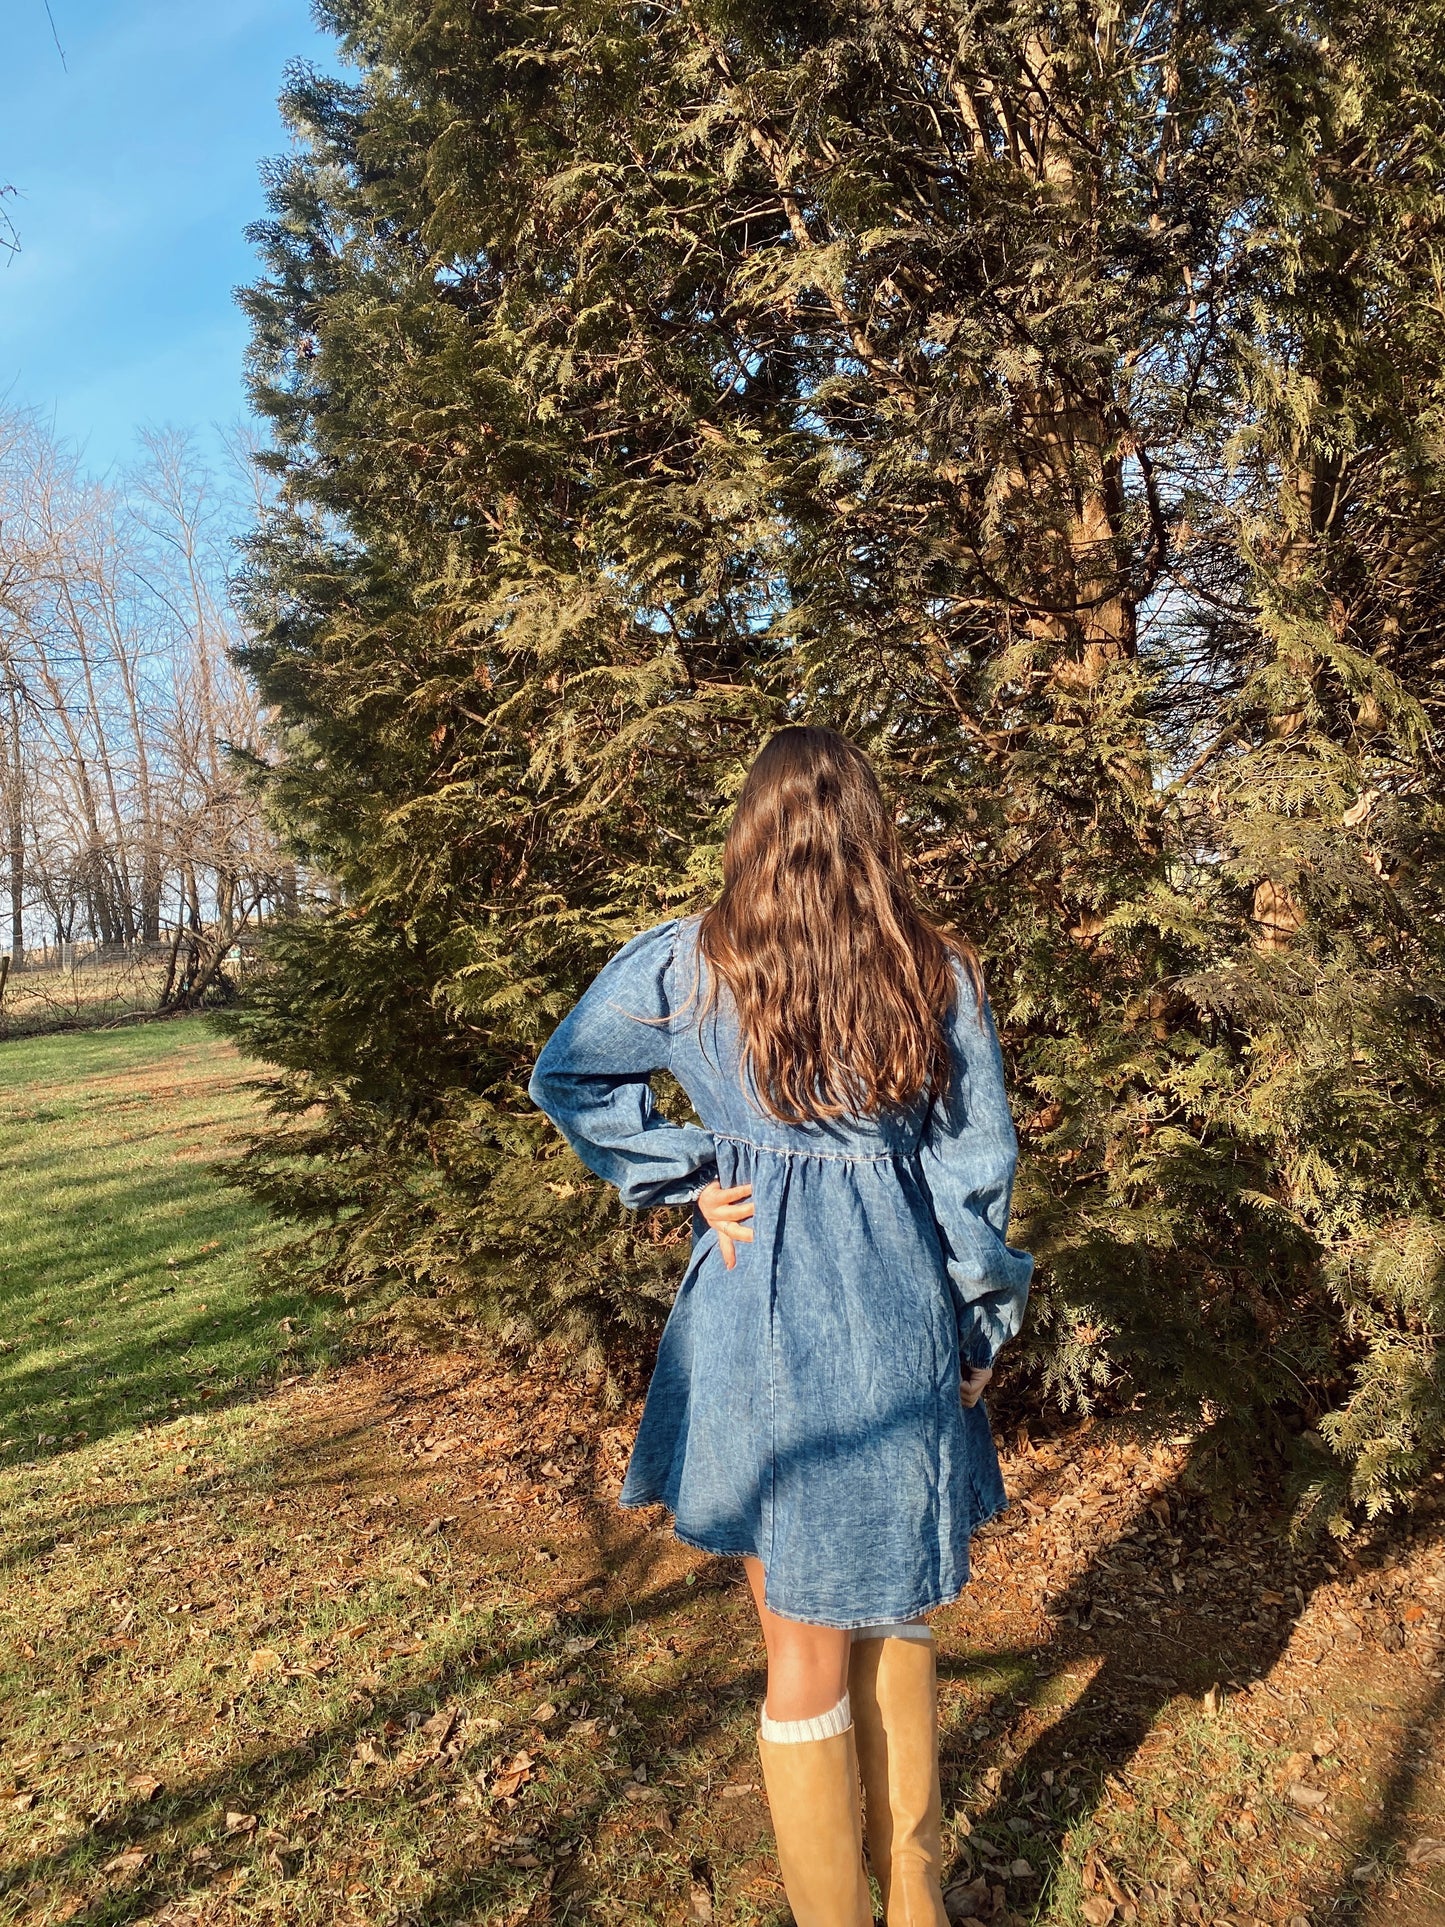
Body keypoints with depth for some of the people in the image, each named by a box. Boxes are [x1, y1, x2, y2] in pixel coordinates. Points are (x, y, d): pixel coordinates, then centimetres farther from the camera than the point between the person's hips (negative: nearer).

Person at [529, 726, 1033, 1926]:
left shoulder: (690, 960, -7)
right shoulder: (940, 970, -6)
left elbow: (566, 1077, 1)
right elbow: (977, 1165, -2)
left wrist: (683, 1181, 1)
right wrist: (980, 1328, 9)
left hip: (755, 1318, -1)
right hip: (900, 1319, 2)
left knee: (804, 1640, 14)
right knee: (893, 1608, 23)